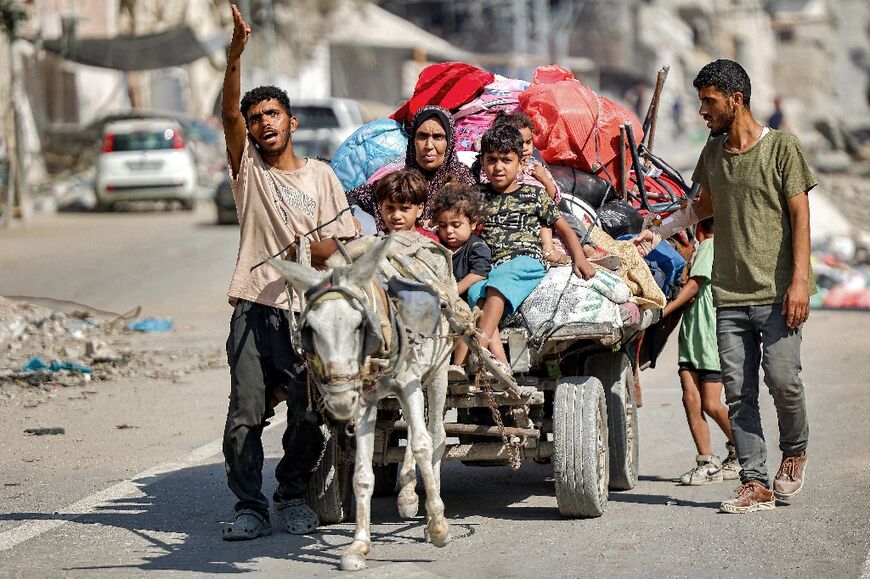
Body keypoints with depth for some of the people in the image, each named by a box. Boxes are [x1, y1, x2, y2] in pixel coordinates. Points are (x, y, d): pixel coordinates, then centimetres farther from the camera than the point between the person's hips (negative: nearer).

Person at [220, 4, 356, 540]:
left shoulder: (321, 175, 11)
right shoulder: (248, 169, 9)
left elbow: (345, 244, 10)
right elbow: (229, 114, -7)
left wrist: (316, 249, -12)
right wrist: (236, 56, -20)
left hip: (306, 311, 1)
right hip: (254, 310, 0)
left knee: (310, 414, -1)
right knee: (245, 415, -6)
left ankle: (294, 495, 19)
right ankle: (250, 508, 0)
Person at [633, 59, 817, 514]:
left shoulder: (782, 147, -3)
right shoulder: (713, 151, 14)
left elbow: (800, 216, -6)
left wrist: (799, 280, -14)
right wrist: (659, 232, 25)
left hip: (777, 293, -5)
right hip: (730, 295, 5)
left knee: (782, 378, -12)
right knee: (738, 391, -1)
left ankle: (794, 452, 16)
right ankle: (755, 483, 2)